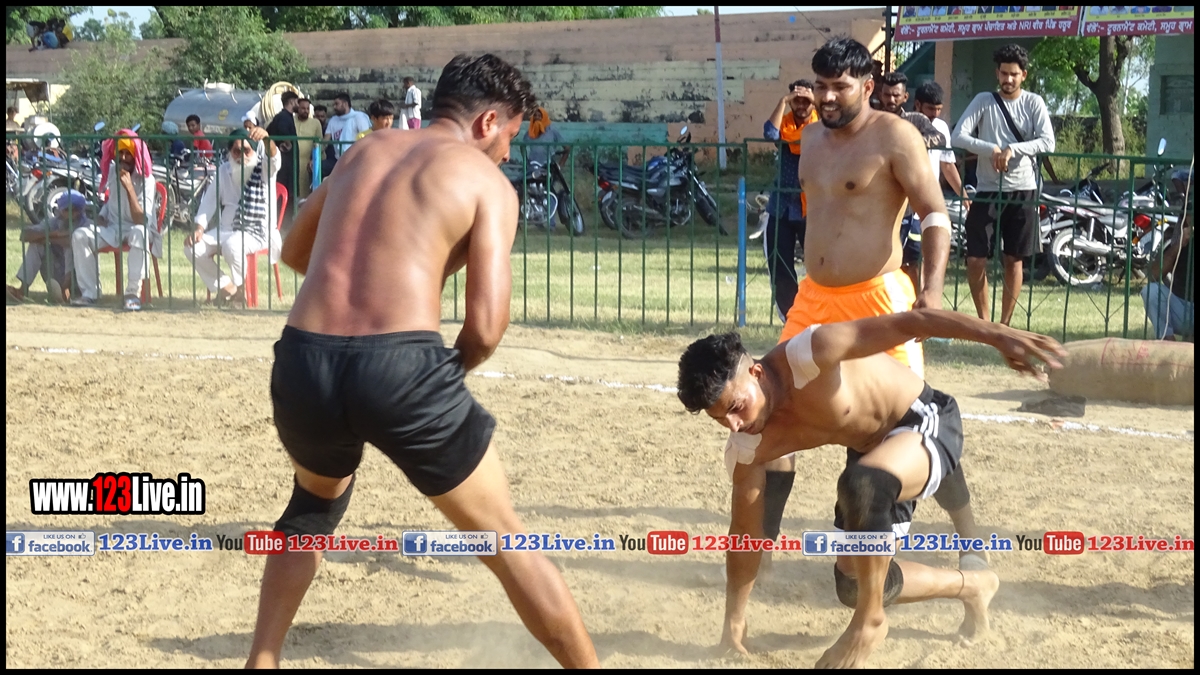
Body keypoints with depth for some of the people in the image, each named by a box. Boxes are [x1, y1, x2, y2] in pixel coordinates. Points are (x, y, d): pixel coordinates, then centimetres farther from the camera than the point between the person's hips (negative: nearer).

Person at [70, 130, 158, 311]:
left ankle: (133, 293, -37)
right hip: (112, 227, 6)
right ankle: (89, 293, -20)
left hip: (138, 228, -6)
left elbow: (141, 220, -28)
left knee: (139, 233, -41)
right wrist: (102, 215, 8)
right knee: (80, 235, -20)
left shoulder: (146, 180, -16)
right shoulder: (112, 170, 3)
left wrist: (129, 188, -36)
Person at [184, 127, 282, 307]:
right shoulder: (225, 170, 9)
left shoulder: (263, 168, -4)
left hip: (257, 233, -5)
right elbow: (209, 200, 10)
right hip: (226, 230, 5)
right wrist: (199, 228, -6)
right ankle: (225, 287, 2)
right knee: (192, 248, -16)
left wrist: (266, 137, -52)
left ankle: (237, 287, -7)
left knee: (232, 245, -37)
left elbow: (273, 157, -28)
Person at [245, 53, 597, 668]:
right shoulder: (487, 180, 6)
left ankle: (261, 661, 35)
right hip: (399, 366, -5)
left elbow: (294, 251, 37)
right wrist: (450, 372, 16)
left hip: (303, 363, 5)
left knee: (315, 505, 36)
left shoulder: (364, 151, 22)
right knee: (505, 541, 12)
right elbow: (486, 327, -4)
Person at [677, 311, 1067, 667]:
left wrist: (997, 336, -45)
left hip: (926, 423, -8)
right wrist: (735, 615, 5)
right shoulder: (746, 450, -14)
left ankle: (870, 623, -18)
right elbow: (746, 529, 0)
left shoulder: (807, 358, -35)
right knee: (853, 584, 7)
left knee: (861, 484, -39)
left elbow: (907, 324, -37)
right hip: (875, 452, 8)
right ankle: (972, 586, 31)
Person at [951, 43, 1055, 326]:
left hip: (1023, 191, 0)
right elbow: (958, 136, -8)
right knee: (976, 260, -5)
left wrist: (1012, 149, -21)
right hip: (987, 191, 0)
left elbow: (1048, 142, -9)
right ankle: (984, 320, 10)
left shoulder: (1033, 103, 3)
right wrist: (992, 149, -20)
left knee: (1014, 260, 6)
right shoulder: (983, 101, 2)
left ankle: (1005, 323, 14)